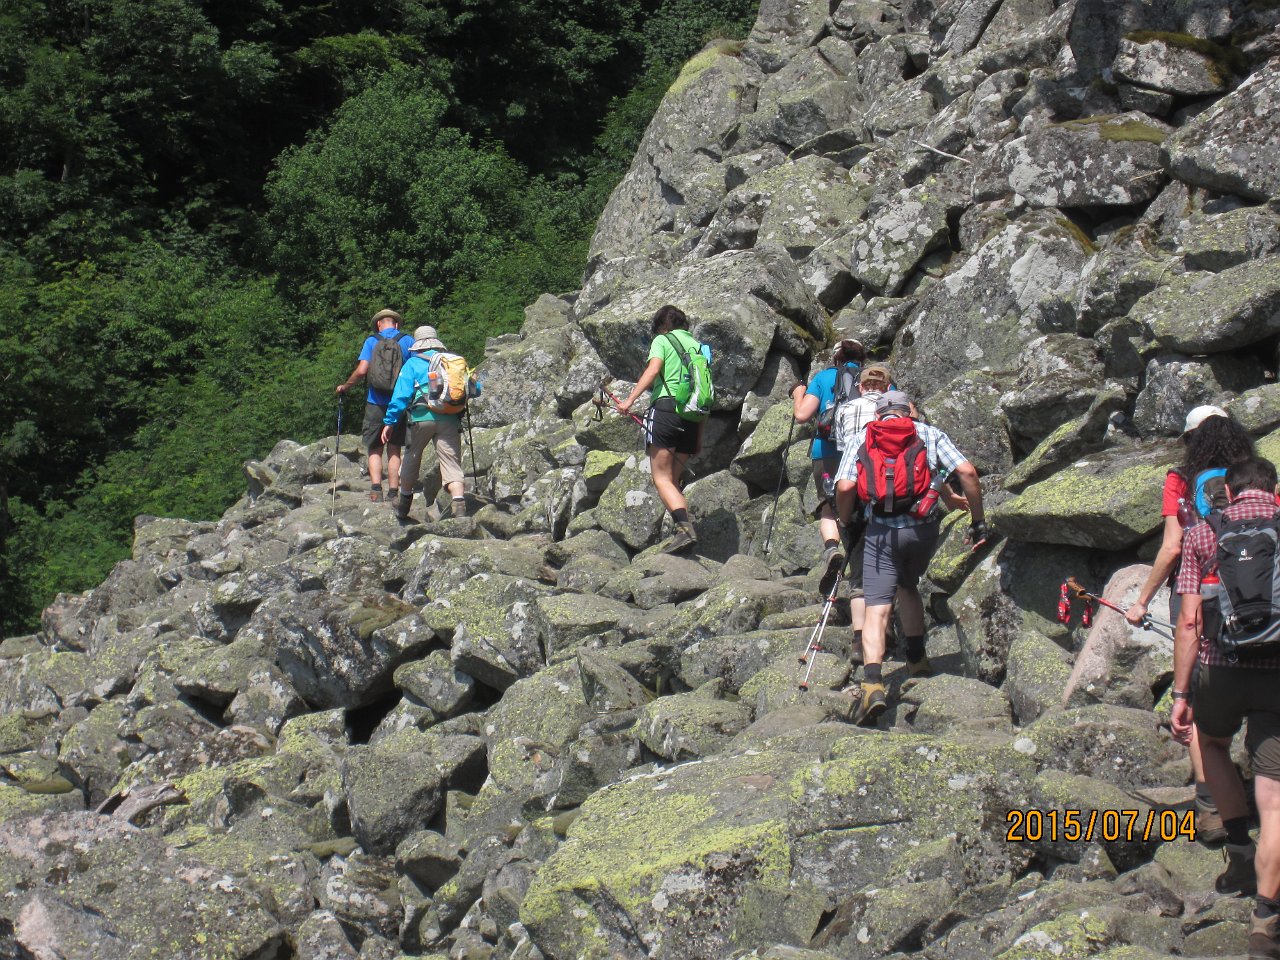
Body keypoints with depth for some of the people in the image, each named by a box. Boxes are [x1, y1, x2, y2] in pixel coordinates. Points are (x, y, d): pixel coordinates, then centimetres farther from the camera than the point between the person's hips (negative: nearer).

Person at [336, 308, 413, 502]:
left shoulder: (371, 341, 1)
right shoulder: (407, 340, 3)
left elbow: (362, 370, -9)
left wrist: (344, 387, 5)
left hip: (376, 404, -1)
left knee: (375, 450, 6)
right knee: (394, 450, 9)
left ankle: (376, 490, -11)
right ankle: (393, 494, 3)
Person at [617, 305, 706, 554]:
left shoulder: (662, 340, 7)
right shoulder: (697, 346, 23)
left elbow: (653, 369, -13)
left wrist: (630, 400, -18)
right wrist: (699, 435, 23)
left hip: (665, 407, -6)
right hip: (692, 416, 6)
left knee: (662, 479, -7)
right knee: (673, 480, 14)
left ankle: (685, 529, -26)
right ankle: (685, 526, 0)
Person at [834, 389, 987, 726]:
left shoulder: (863, 440, 12)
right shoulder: (929, 434, 14)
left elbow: (845, 487, -3)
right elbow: (967, 472, 1)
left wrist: (846, 523, 13)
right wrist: (978, 521, 7)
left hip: (882, 530, -2)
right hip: (924, 528, 2)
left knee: (877, 607, -8)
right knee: (907, 585, 30)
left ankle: (872, 682, -26)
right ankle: (917, 658, 31)